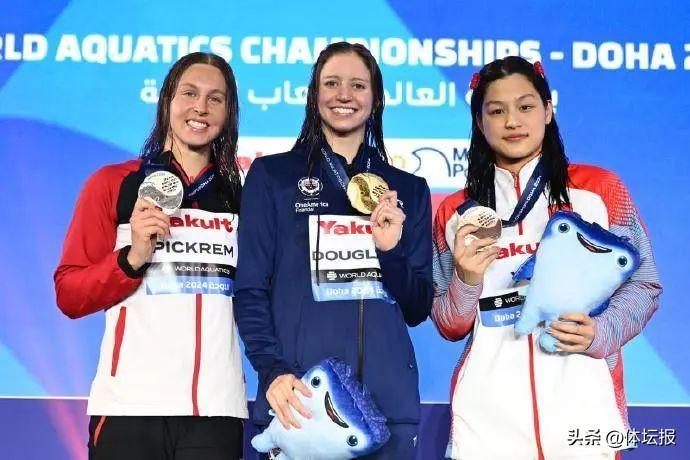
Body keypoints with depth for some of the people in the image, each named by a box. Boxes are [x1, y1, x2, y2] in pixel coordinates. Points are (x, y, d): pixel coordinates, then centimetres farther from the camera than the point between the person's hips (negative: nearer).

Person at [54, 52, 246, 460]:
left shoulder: (242, 196, 9)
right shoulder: (112, 184, 3)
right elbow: (69, 295, 1)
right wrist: (132, 258, -14)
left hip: (218, 408, 2)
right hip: (129, 407, -2)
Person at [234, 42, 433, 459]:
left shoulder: (409, 189, 13)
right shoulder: (272, 175, 6)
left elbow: (418, 310, 10)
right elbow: (250, 290, 1)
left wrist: (391, 249, -8)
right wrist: (272, 371, -14)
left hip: (389, 397, 2)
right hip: (300, 397, -2)